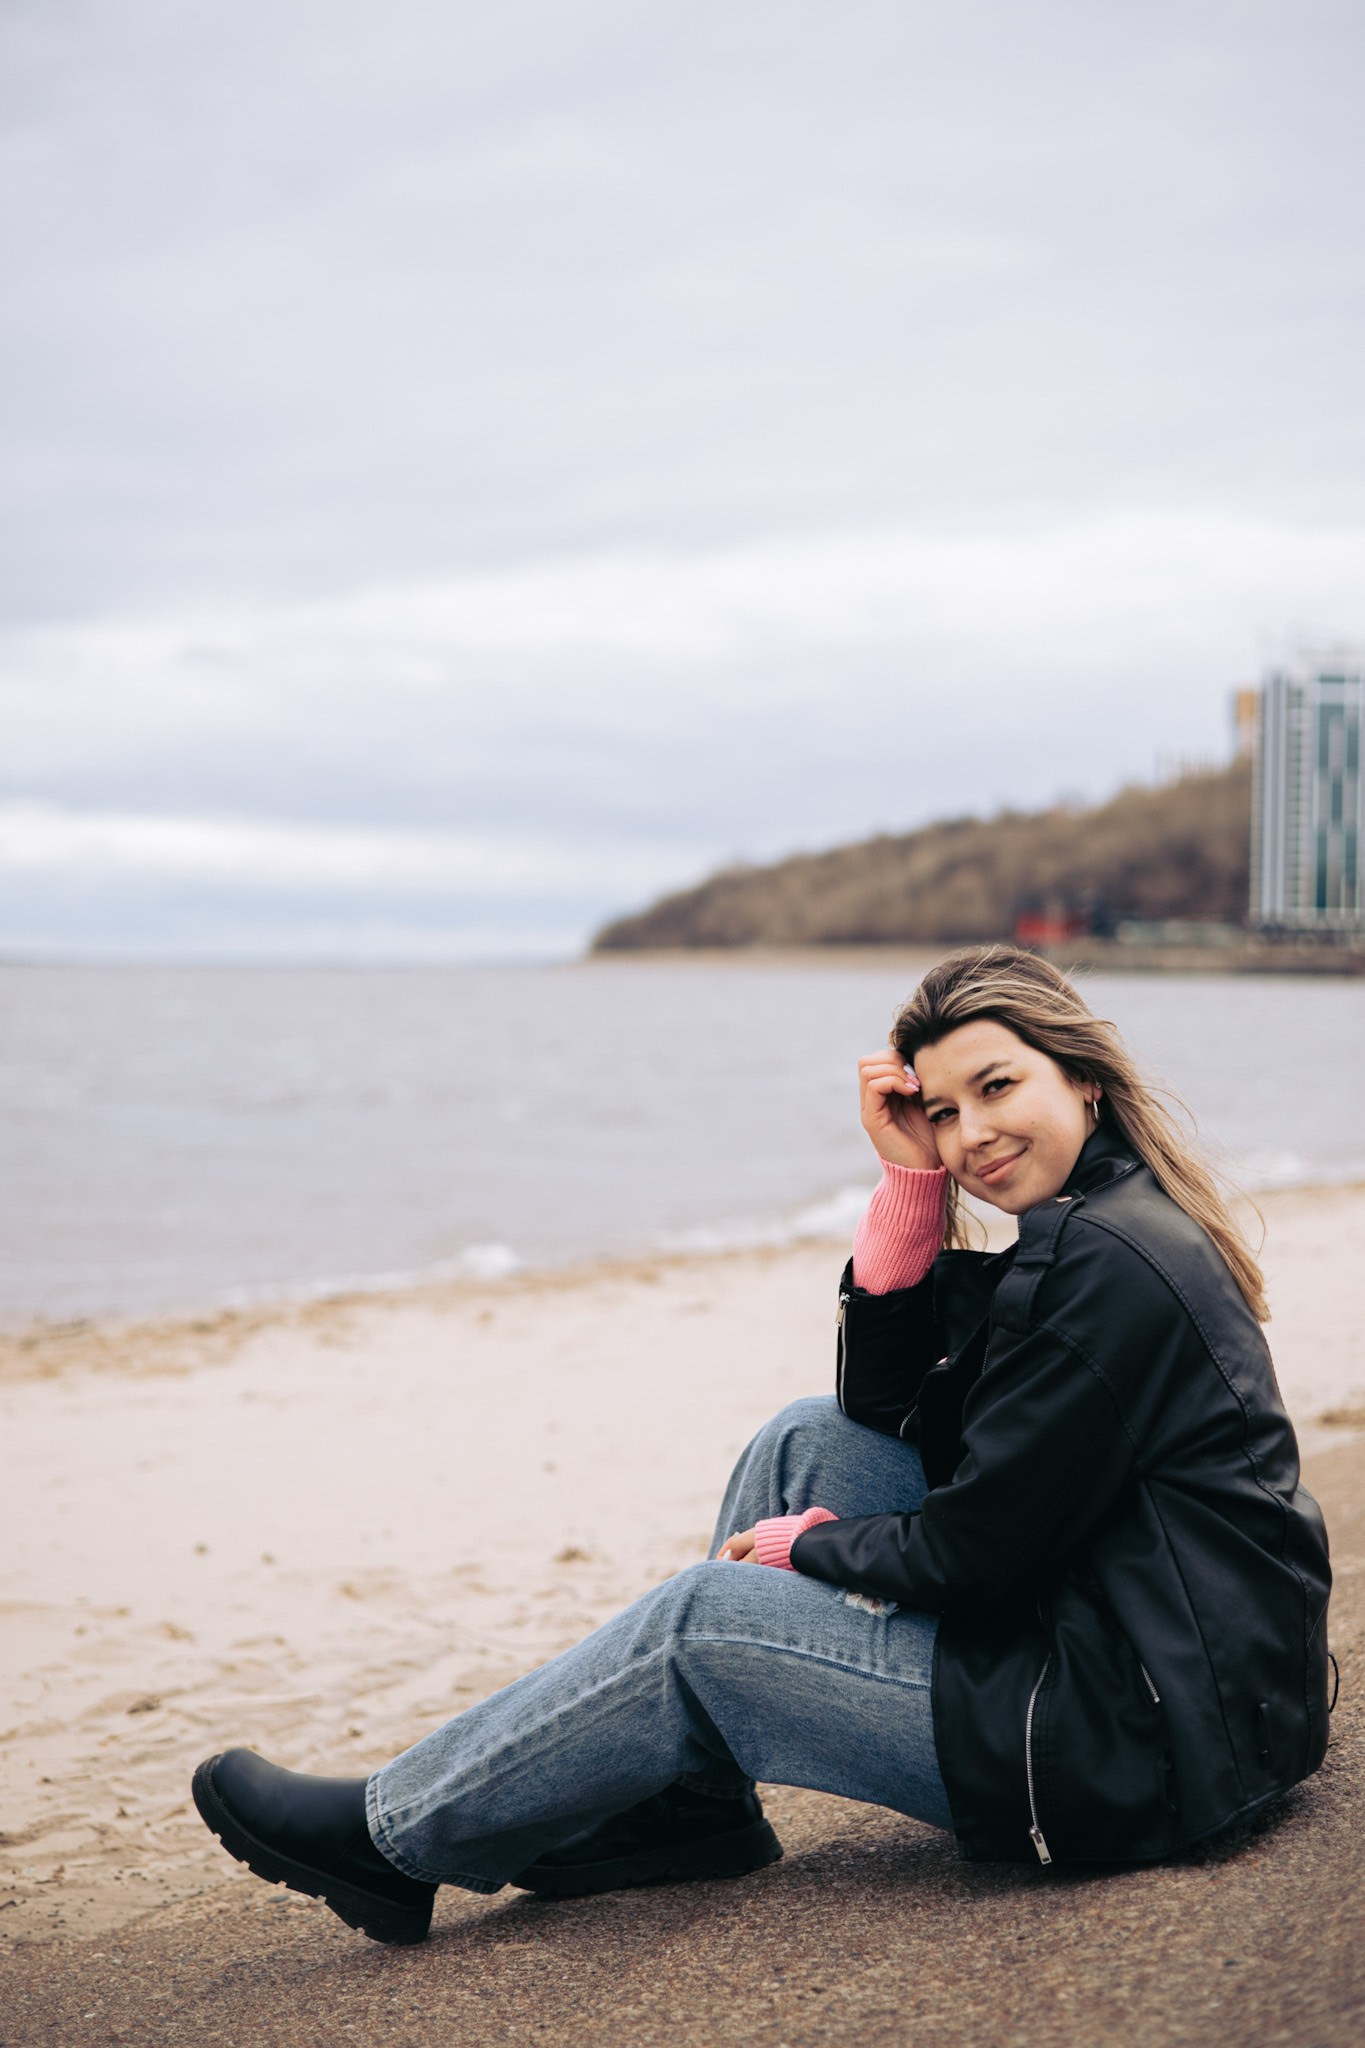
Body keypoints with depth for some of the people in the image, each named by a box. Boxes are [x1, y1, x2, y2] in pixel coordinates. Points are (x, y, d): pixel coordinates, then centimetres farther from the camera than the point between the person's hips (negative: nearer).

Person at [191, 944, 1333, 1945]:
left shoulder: (1113, 1264, -22)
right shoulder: (1088, 1222, 9)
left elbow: (976, 1547, -20)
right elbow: (884, 1407, 10)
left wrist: (805, 1546, -2)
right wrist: (913, 1180, -2)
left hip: (1149, 1737, -9)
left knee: (701, 1624, -7)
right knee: (810, 1442, 10)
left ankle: (399, 1835, 9)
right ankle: (683, 1801, 14)